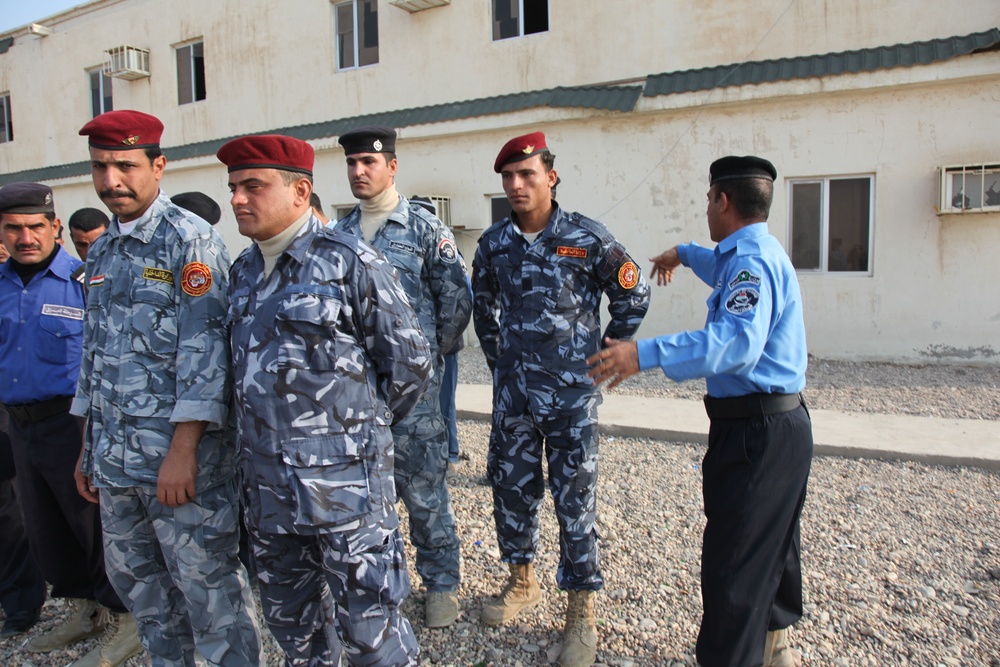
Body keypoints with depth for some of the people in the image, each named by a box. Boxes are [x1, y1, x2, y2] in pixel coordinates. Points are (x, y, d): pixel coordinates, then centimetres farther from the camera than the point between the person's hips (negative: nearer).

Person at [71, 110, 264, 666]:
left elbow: (205, 349, -17)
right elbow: (96, 353, 18)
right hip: (114, 460, 8)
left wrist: (182, 450, -20)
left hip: (183, 457, -8)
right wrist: (89, 449, 17)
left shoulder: (191, 240, -11)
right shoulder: (102, 250, 13)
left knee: (209, 588, 4)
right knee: (137, 582, 20)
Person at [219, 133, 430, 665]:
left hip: (343, 483, -7)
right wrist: (262, 437, 14)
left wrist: (363, 424, 2)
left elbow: (409, 362, -8)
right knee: (290, 623, 22)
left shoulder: (351, 261, -12)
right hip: (266, 487, 7)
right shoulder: (244, 271, 10)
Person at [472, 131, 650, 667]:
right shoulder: (494, 243, 3)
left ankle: (581, 613, 19)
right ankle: (522, 581, 37)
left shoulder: (587, 238, -9)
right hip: (513, 393, 4)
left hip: (572, 393, -4)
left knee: (574, 499, 3)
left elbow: (633, 298, 2)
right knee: (511, 487, 14)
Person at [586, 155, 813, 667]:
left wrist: (645, 354, -40)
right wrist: (684, 254, 51)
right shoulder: (756, 253, 14)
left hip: (756, 432, -12)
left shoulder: (752, 261, -19)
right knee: (772, 544, 25)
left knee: (731, 562, -7)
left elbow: (736, 341, -35)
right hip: (777, 427, 12)